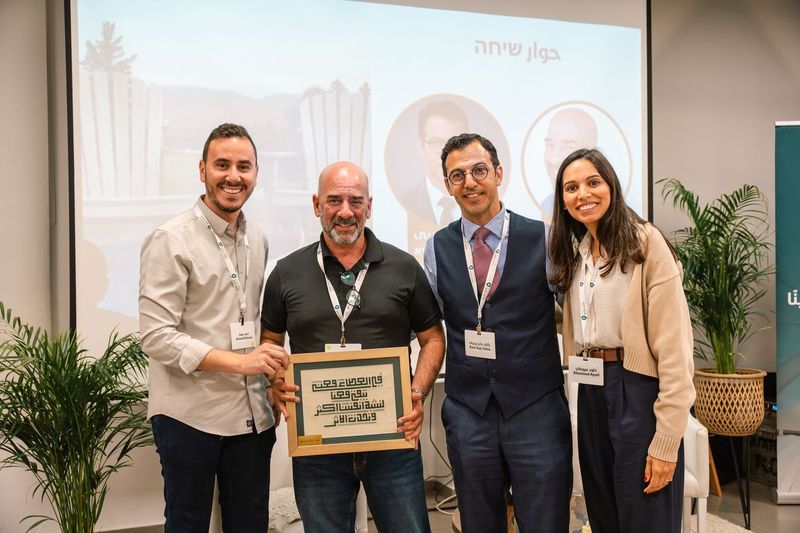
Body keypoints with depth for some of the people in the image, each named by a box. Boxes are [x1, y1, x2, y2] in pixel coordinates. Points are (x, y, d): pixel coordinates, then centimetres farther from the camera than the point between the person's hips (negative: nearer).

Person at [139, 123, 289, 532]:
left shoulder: (257, 241, 10)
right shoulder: (171, 240, -11)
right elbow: (156, 336, -16)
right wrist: (238, 361, -22)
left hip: (252, 415, 6)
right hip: (189, 415, -5)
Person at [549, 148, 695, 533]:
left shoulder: (645, 243, -12)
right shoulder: (575, 251, 11)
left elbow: (673, 345, -17)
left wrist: (666, 440, -19)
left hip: (637, 389, -6)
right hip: (590, 390, 7)